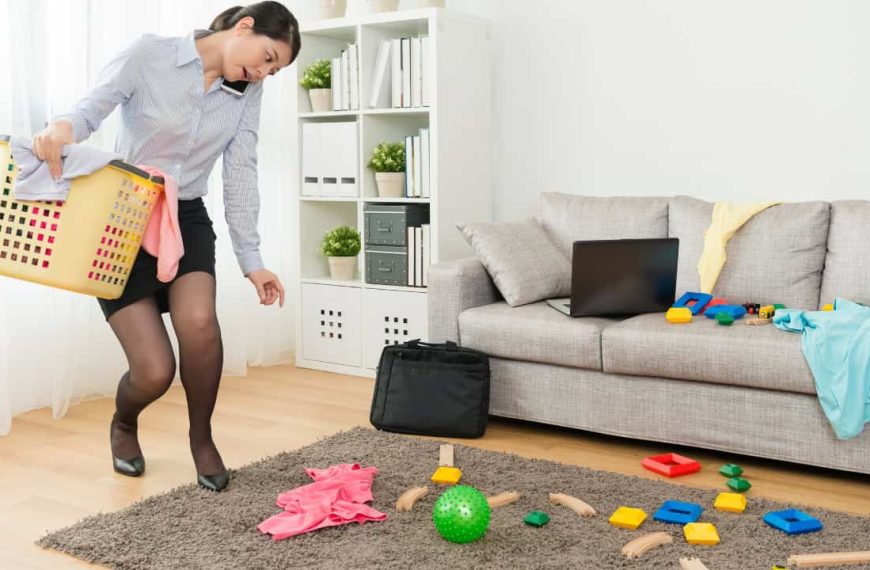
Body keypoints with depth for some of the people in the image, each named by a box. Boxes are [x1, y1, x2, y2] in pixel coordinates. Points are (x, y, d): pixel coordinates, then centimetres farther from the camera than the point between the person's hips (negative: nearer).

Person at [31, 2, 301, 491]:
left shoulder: (248, 92, 2)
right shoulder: (150, 54, -11)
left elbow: (241, 177, 1)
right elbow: (91, 110, -15)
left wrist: (252, 260, -5)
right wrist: (62, 128, -40)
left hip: (187, 219, 3)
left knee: (199, 322, -29)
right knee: (155, 372, -12)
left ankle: (201, 437, 0)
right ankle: (124, 424, 27)